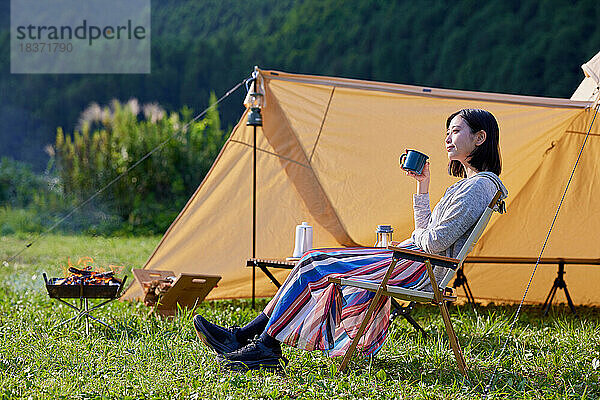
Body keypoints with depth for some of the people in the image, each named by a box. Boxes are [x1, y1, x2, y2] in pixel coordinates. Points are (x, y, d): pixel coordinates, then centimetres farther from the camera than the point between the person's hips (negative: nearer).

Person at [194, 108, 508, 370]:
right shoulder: (467, 184, 21)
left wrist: (408, 243, 2)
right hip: (409, 257, 10)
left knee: (313, 272, -15)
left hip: (420, 269, -10)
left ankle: (266, 347, -9)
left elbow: (435, 241, -19)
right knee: (312, 261, 2)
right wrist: (422, 187, 18)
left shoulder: (480, 185, -12)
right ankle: (244, 337, -1)